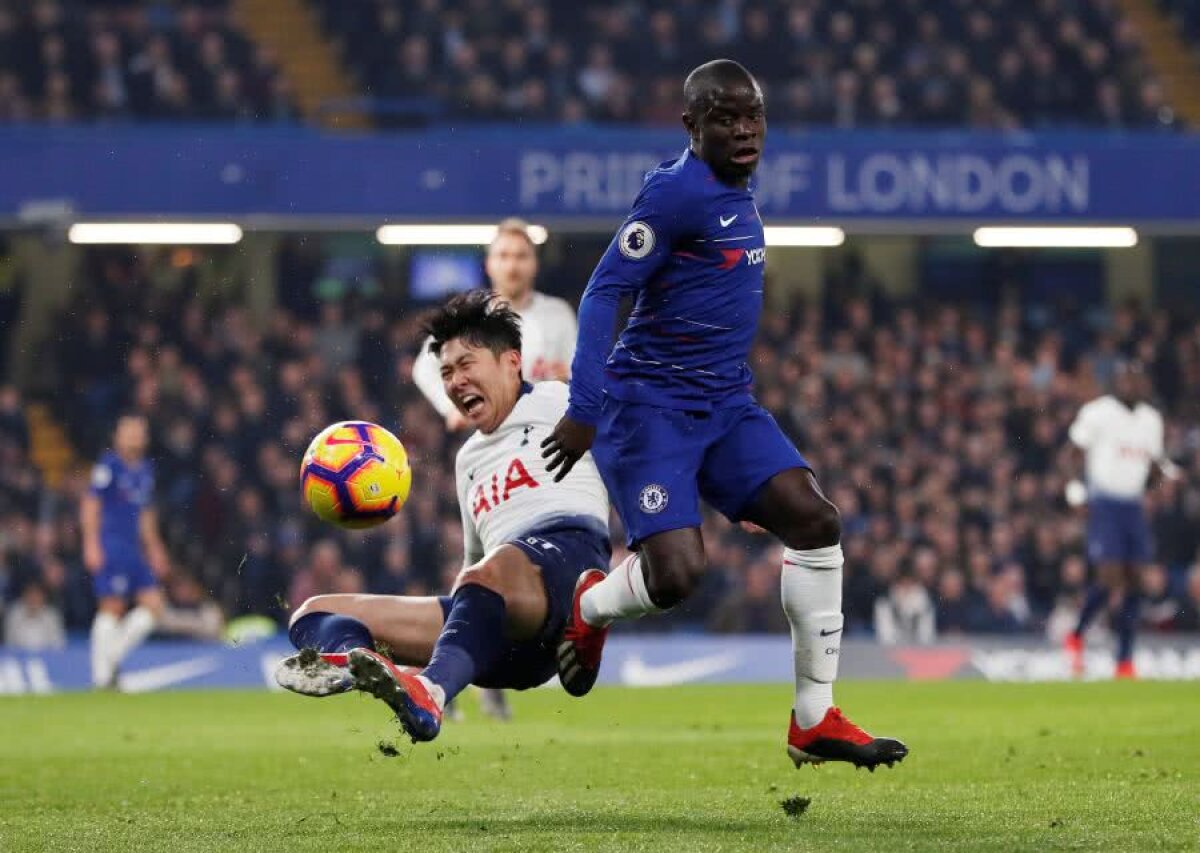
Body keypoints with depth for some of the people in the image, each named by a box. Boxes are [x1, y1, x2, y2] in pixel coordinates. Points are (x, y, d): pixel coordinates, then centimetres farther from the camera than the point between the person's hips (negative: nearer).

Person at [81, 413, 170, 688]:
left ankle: (111, 655, 7)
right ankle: (101, 675, -6)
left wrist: (154, 549, 24)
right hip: (110, 547, -8)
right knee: (112, 606, -10)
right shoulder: (109, 465, -6)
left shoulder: (145, 470, 16)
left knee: (153, 604, 0)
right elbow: (90, 505, -10)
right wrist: (91, 544, -17)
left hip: (134, 549, 8)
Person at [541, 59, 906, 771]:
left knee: (816, 520, -7)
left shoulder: (738, 197, 13)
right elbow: (605, 292, -17)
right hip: (648, 405, -8)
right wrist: (582, 410, -23)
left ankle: (814, 722, -2)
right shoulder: (679, 190, -15)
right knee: (677, 575, -19)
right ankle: (590, 608, 18)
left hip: (725, 405, 8)